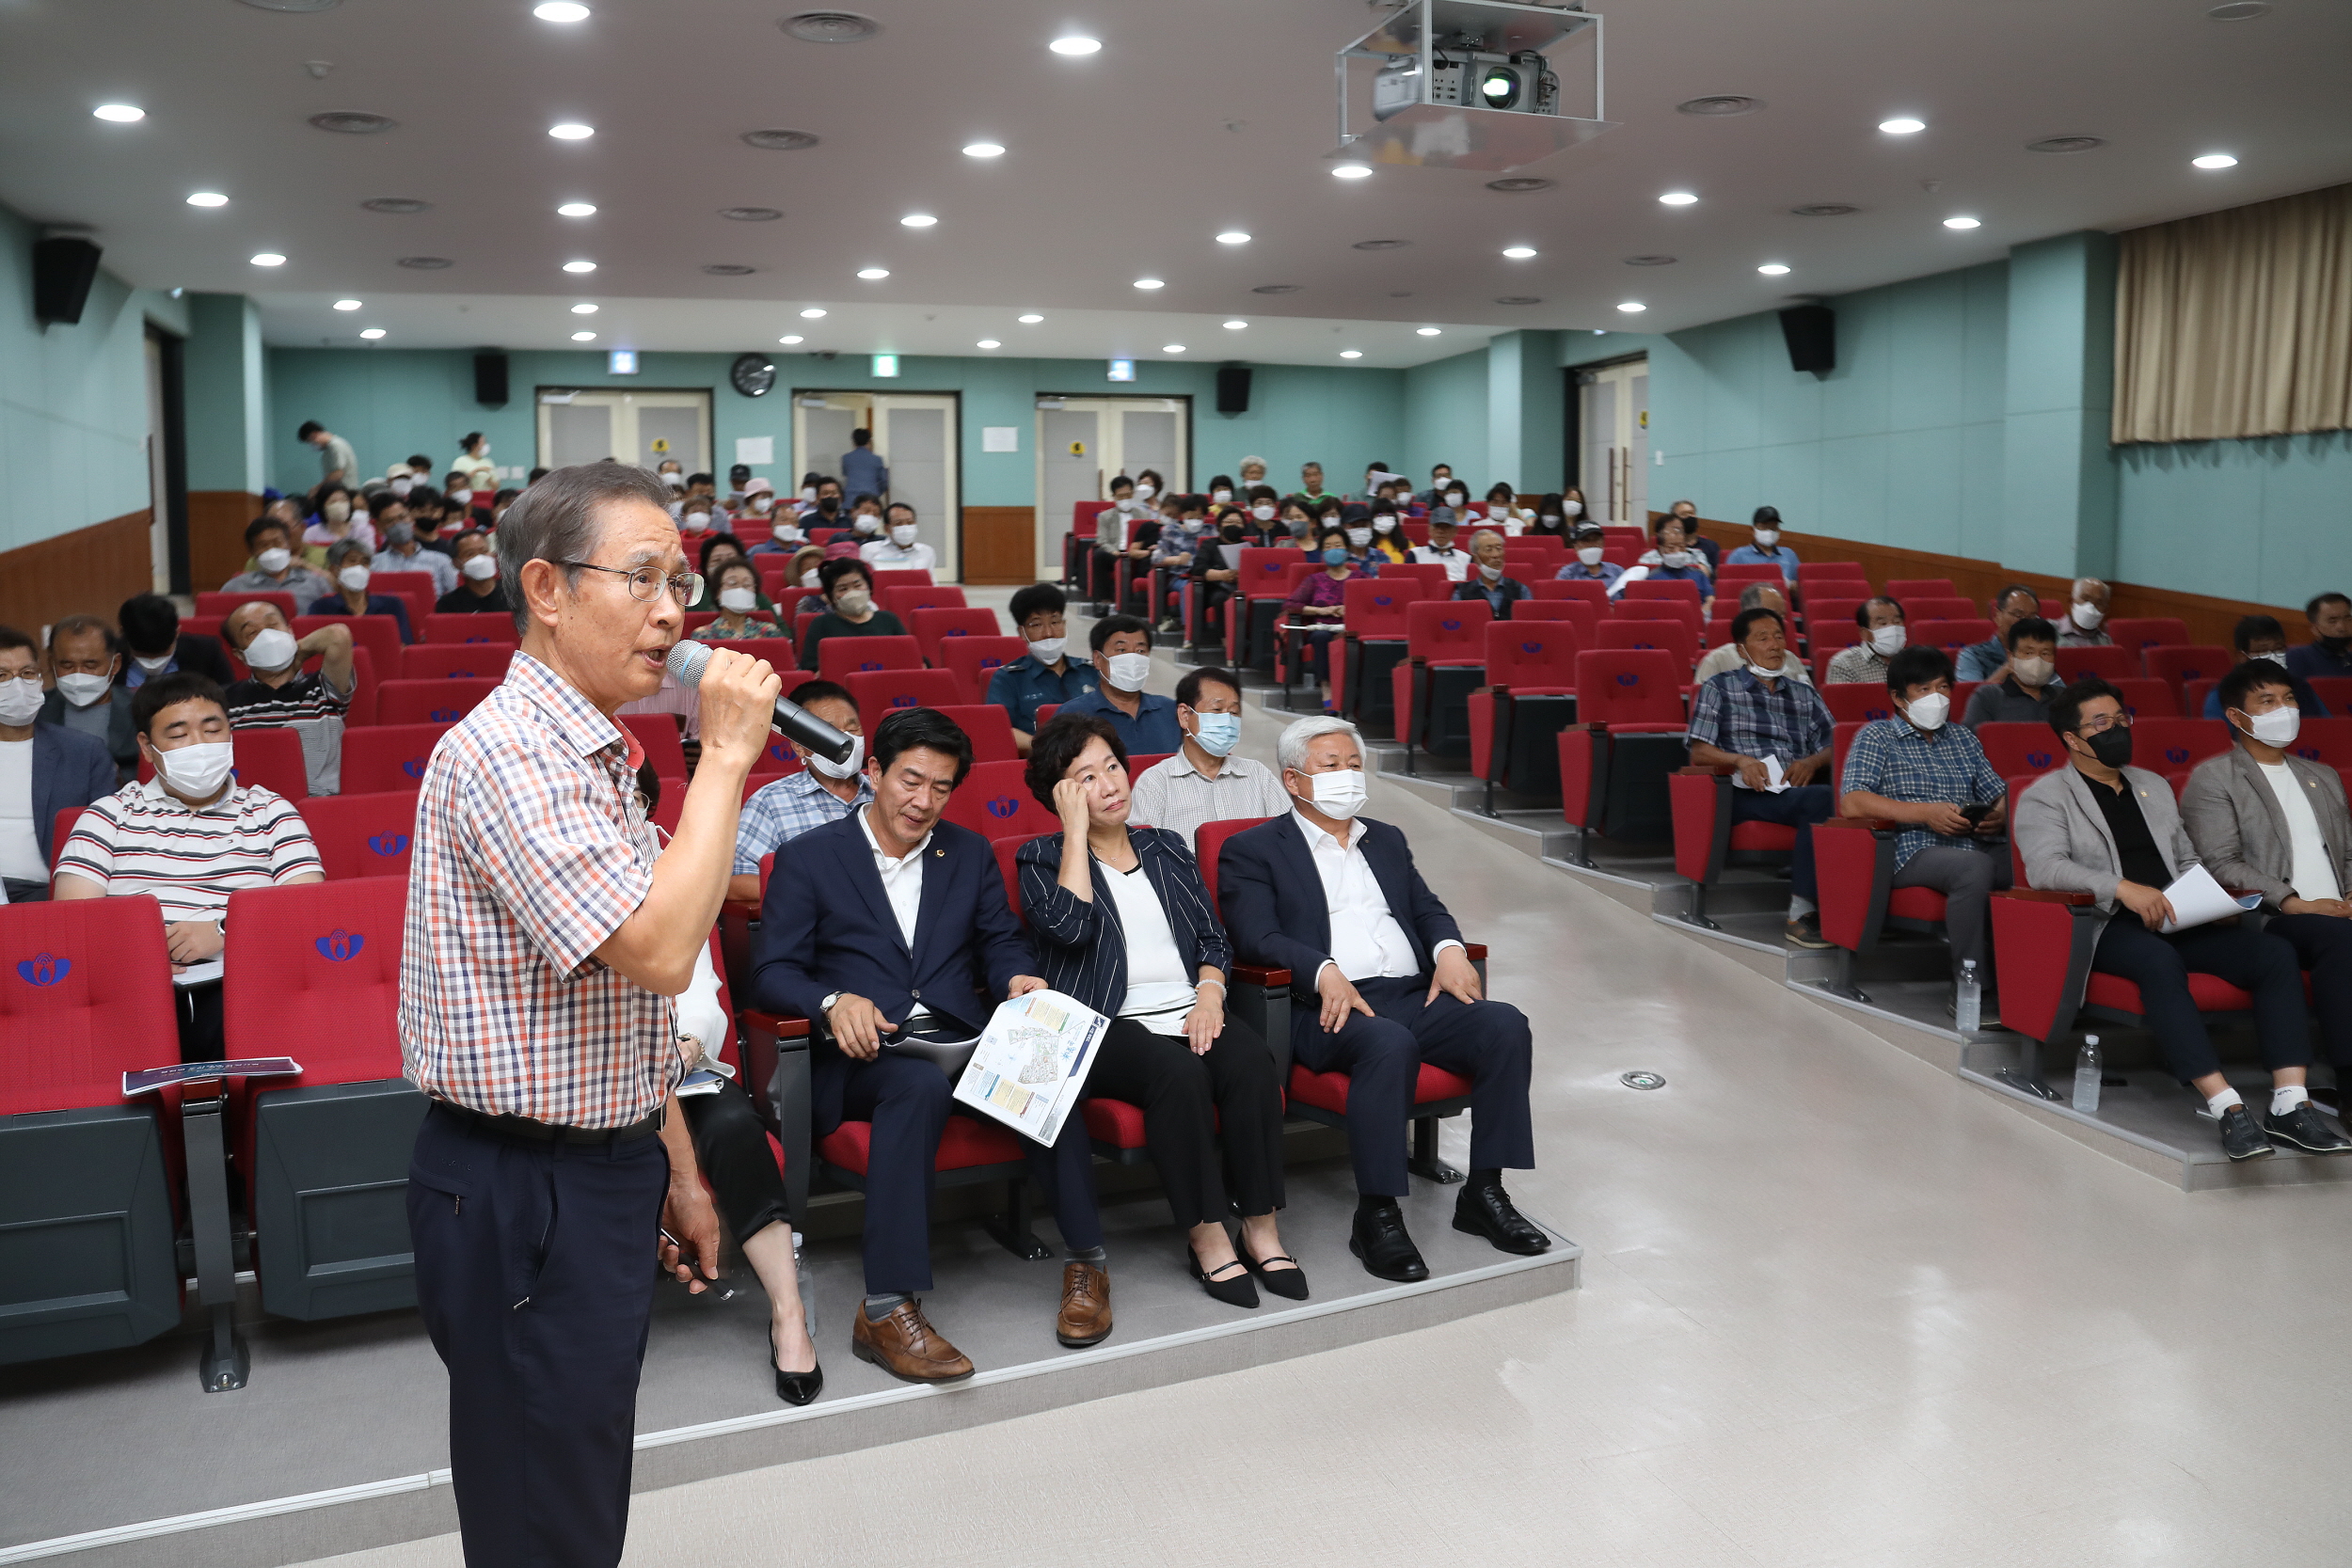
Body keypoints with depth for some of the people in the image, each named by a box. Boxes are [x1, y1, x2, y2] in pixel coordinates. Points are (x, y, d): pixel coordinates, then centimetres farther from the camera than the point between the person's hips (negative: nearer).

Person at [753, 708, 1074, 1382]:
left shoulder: (971, 853, 19)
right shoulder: (809, 857, 7)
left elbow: (1001, 942, 16)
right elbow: (772, 972, 1)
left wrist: (1018, 978, -9)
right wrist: (833, 1002, -20)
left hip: (963, 1042, 3)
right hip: (866, 1051, -3)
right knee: (920, 1085, -38)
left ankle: (1085, 1260, -18)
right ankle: (888, 1309, -37)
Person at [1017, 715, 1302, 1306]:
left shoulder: (1167, 848, 21)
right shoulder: (1042, 858, 8)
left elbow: (1213, 937, 17)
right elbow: (1071, 926, -14)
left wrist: (1209, 995, -4)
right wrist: (1076, 829, -7)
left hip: (1188, 1013, 4)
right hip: (1106, 1027, -4)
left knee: (1250, 1060, -28)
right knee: (1179, 1072, -34)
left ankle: (1261, 1230, -20)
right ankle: (1206, 1237, -22)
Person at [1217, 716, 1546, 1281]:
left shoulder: (1387, 840, 27)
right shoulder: (1252, 850, 7)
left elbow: (1427, 909, 20)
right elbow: (1255, 939, -6)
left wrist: (1450, 949, -4)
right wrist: (1324, 972, -23)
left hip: (1415, 996, 6)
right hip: (1329, 1008, -6)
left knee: (1506, 1025, -21)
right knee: (1390, 1043, -37)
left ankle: (1484, 1193, -11)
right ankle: (1376, 1216, -25)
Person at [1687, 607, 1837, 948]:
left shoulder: (1805, 695, 29)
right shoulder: (1719, 689, 17)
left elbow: (1832, 747, 20)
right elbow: (1699, 753, 8)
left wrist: (1812, 762, -3)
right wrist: (1740, 760, -11)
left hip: (1798, 790, 4)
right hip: (1745, 795, -4)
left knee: (1830, 798, -35)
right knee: (1821, 800, -35)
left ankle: (1803, 910, -36)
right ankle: (1803, 908, -31)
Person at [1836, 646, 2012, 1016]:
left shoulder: (1963, 738, 25)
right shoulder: (1877, 736, 8)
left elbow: (1999, 793, 25)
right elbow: (1851, 803, -7)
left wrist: (1999, 815, -1)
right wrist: (1926, 813, -16)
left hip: (1978, 846, 5)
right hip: (1915, 851, -5)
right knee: (1975, 867, -37)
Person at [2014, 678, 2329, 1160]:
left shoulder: (2154, 786, 26)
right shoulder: (2045, 796, 4)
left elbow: (2187, 859, 31)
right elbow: (2044, 867, -13)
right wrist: (2124, 888, -26)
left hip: (2178, 921, 6)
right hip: (2106, 924, -6)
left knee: (2275, 952, -19)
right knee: (2159, 961, -38)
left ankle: (2291, 1104, -26)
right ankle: (2227, 1108, -43)